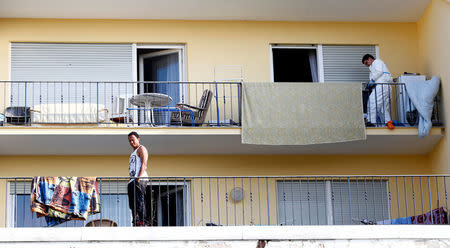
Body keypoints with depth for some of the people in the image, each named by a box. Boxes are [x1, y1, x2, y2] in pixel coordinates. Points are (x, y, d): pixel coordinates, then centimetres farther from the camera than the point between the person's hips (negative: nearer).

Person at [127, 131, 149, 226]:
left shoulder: (141, 149, 2)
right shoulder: (133, 153, 29)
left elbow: (144, 164, -11)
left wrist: (139, 177, -22)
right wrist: (131, 179, 17)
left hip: (139, 180, -10)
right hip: (132, 180, 10)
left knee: (139, 201, -17)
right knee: (132, 204, 4)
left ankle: (143, 221, -21)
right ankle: (135, 223, 4)